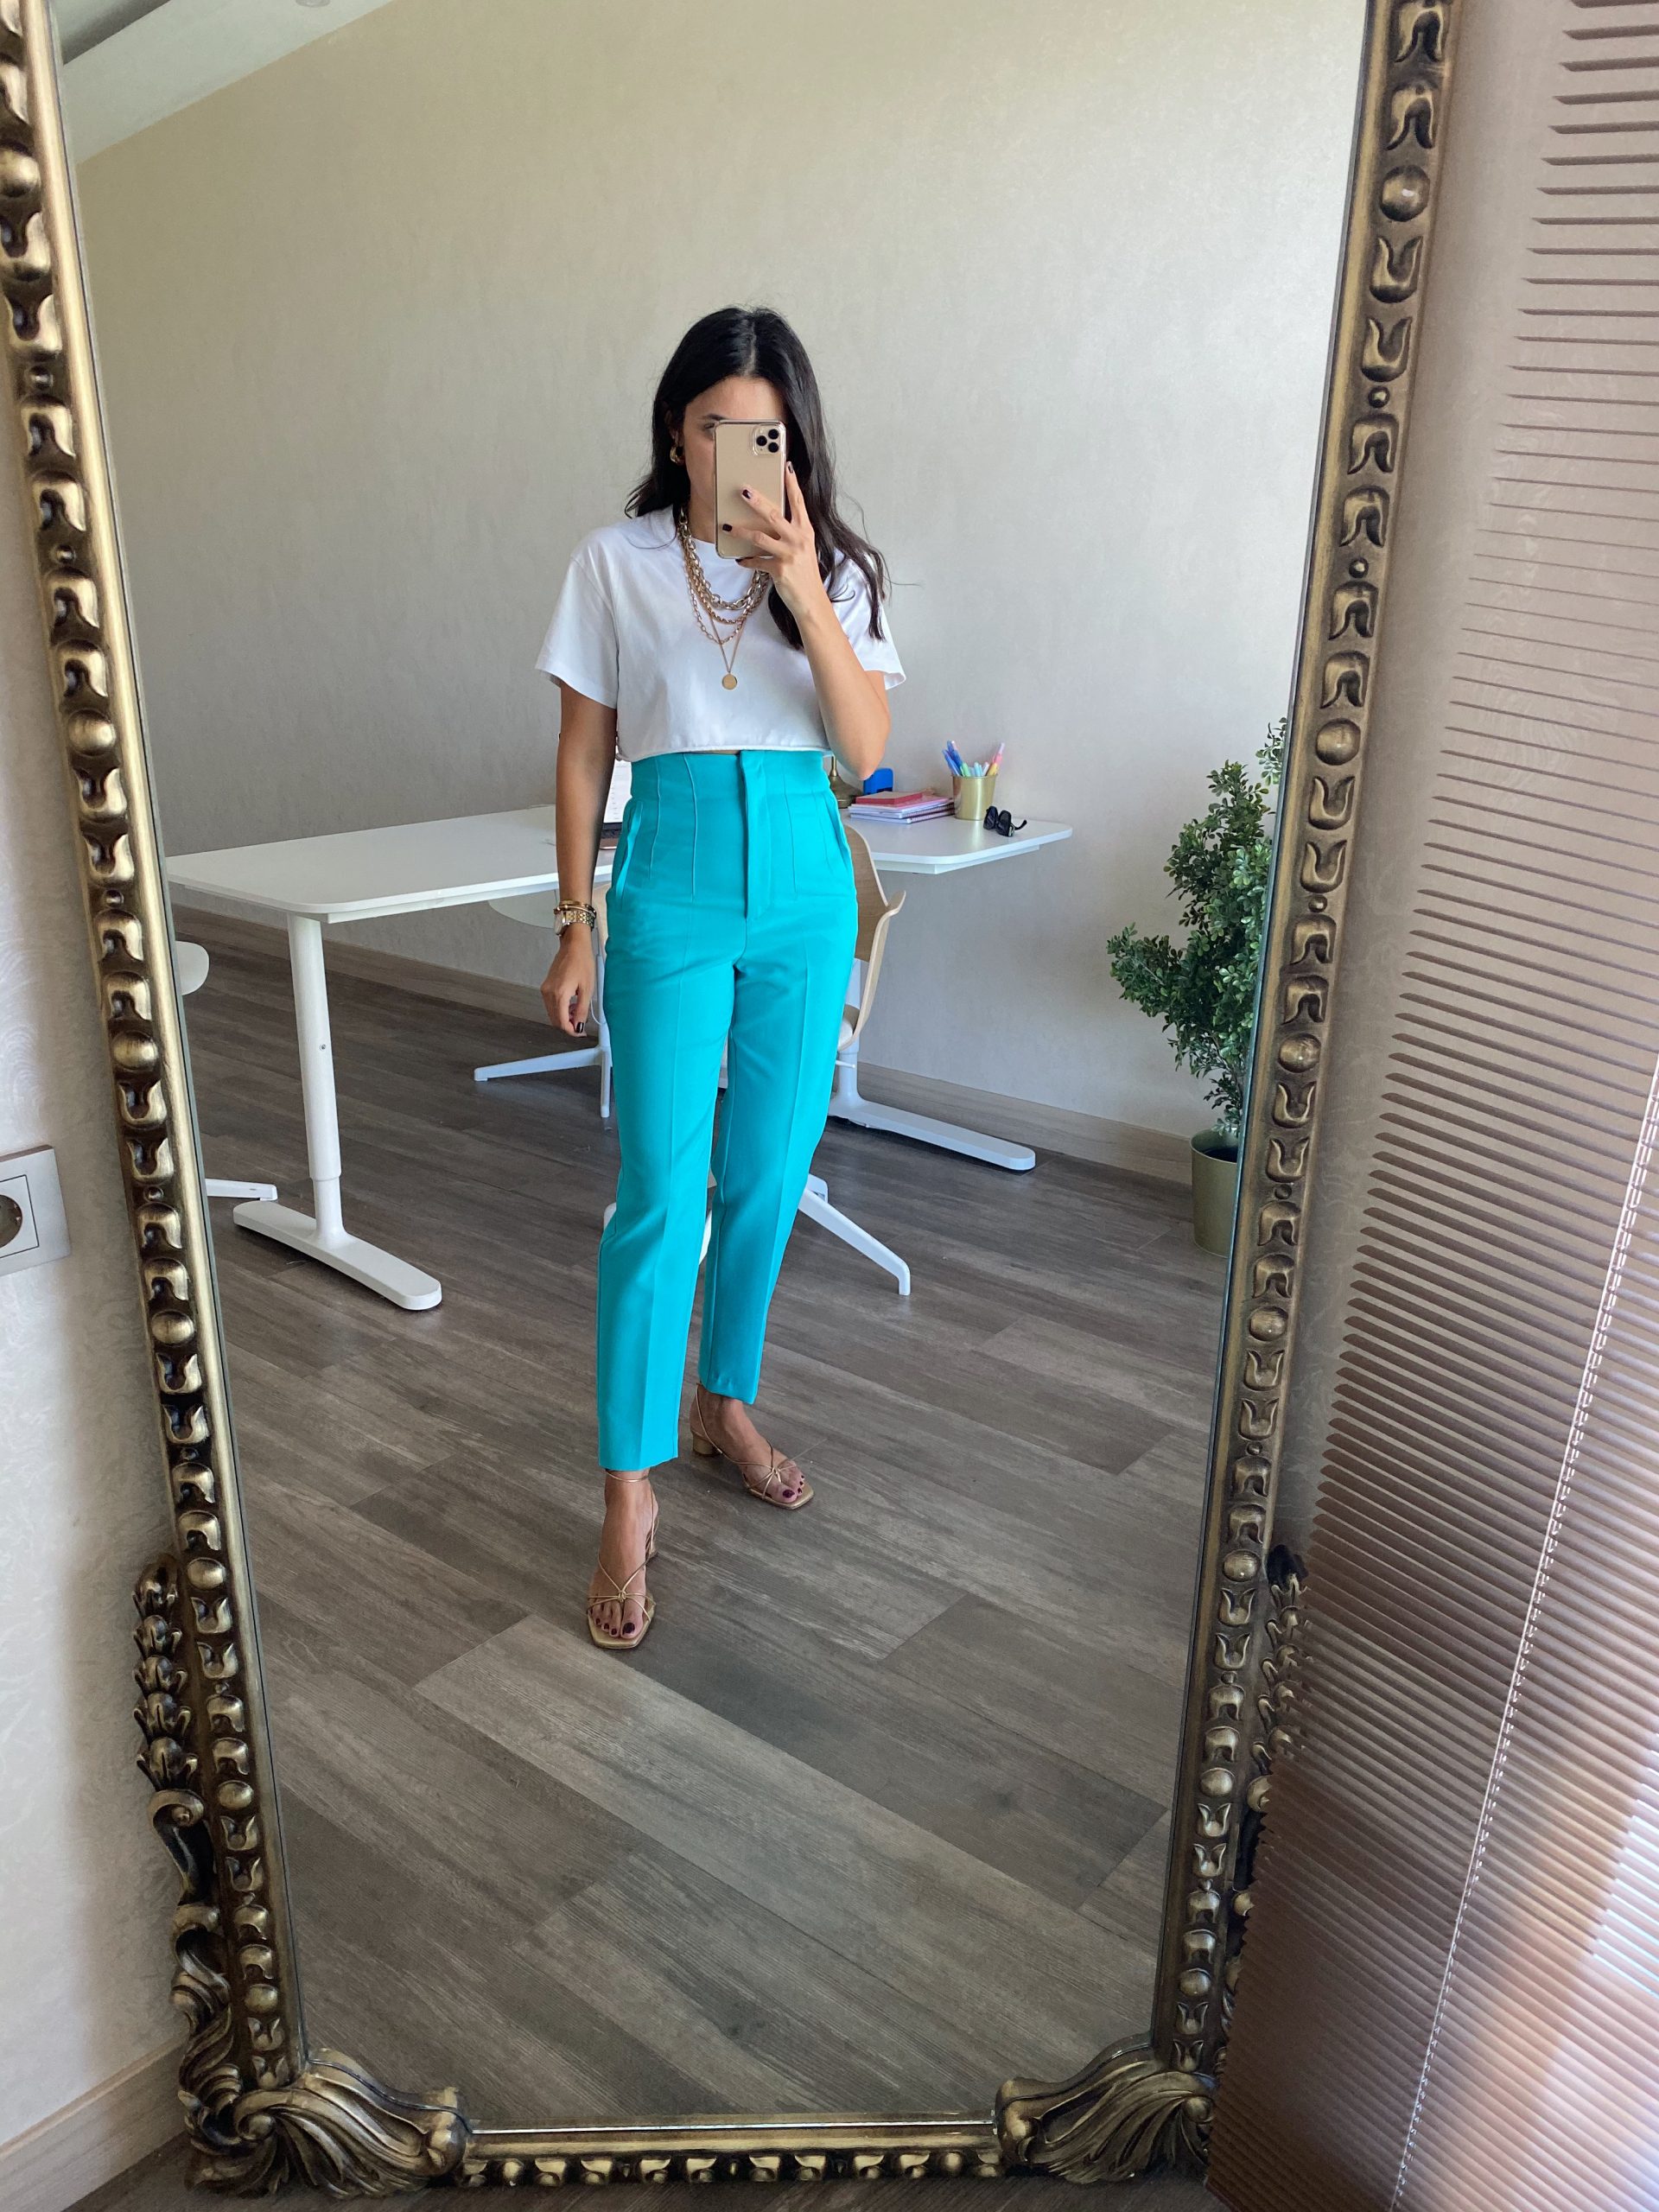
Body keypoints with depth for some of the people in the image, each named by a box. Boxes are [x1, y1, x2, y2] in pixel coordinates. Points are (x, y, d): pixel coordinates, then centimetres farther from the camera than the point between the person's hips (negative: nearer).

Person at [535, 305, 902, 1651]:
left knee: (768, 1178, 11)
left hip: (804, 886, 3)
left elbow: (868, 749, -9)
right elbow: (585, 754, 2)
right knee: (662, 1194, -6)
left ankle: (726, 1402, 33)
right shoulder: (617, 563, -1)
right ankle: (631, 1491, 3)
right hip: (673, 880, -2)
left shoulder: (835, 567, 3)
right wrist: (578, 926, -1)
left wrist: (803, 590, -20)